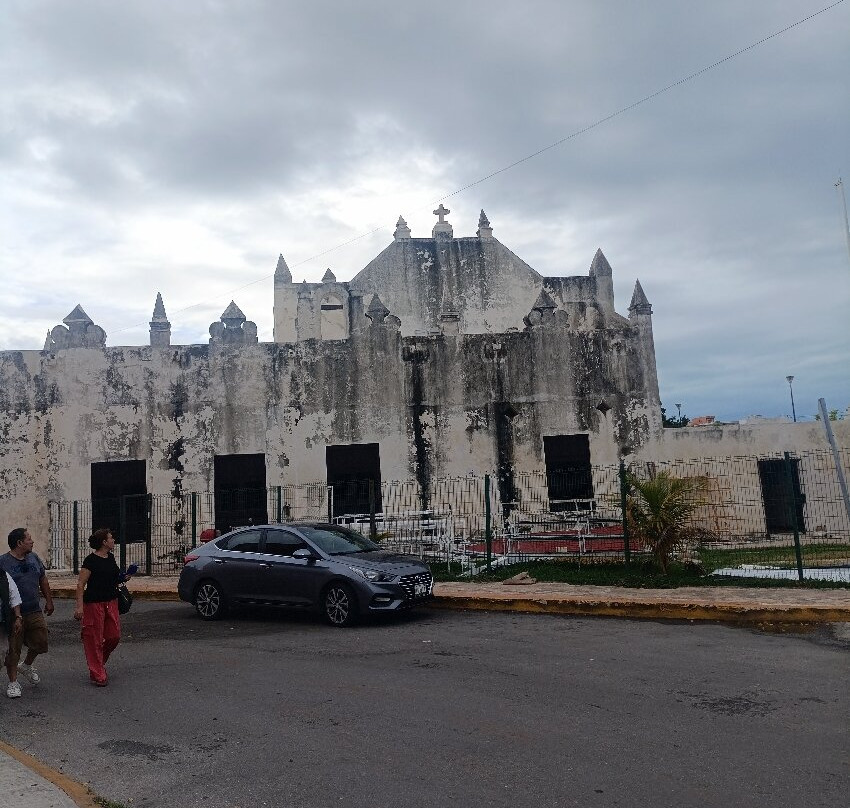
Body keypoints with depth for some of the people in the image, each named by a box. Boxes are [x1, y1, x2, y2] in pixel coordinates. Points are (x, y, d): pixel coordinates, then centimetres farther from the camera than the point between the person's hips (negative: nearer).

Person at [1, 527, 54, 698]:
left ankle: (27, 666, 36)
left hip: (35, 612, 5)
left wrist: (49, 600, 18)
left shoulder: (34, 558, 8)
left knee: (40, 642, 8)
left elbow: (43, 580, 18)